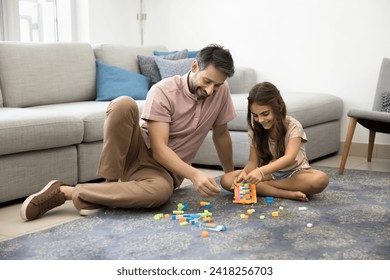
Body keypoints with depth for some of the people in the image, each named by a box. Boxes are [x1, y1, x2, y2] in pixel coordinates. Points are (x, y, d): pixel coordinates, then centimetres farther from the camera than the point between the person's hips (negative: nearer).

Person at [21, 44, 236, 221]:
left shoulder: (220, 91, -3)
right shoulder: (163, 91, -16)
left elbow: (221, 134, 11)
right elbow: (159, 148, -23)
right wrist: (194, 174, -37)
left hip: (165, 168, 3)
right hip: (138, 152, -2)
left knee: (160, 191, -39)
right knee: (123, 104, -33)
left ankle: (67, 192, -26)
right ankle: (110, 184, -21)